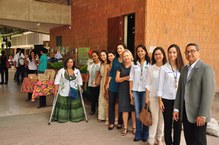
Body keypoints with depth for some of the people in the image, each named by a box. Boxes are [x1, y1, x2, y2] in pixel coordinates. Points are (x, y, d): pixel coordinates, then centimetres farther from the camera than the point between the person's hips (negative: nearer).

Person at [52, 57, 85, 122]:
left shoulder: (77, 71, 5)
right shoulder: (61, 71, -2)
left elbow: (79, 81, 10)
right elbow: (57, 81, -3)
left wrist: (80, 89, 4)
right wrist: (56, 90, -8)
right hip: (63, 92, -2)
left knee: (74, 105, 5)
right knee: (62, 105, 2)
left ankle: (75, 117, 18)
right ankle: (62, 118, 15)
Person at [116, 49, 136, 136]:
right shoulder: (120, 66, 9)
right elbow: (117, 79, 5)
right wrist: (125, 78, -11)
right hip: (123, 90, 2)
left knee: (133, 108, 1)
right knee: (124, 108, 4)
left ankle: (134, 127, 15)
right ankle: (125, 127, 15)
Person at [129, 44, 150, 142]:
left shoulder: (149, 64, 0)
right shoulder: (134, 64, 9)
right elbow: (131, 78, 9)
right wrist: (130, 91, 4)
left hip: (145, 90, -3)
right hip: (135, 90, 3)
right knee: (137, 112, 6)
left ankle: (145, 134, 15)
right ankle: (138, 134, 16)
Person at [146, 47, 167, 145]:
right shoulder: (151, 68, 2)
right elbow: (148, 84, 3)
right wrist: (147, 97, 0)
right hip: (153, 96, 0)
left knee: (162, 119, 10)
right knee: (154, 119, 3)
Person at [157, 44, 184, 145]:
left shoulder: (182, 68, 3)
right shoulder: (163, 68, -2)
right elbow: (160, 84, -2)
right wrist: (160, 100, -6)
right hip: (167, 99, -2)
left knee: (177, 124, 6)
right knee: (167, 124, 7)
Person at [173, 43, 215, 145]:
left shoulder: (206, 69, -10)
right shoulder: (184, 69, 12)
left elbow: (208, 93, -16)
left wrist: (202, 115, -18)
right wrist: (176, 108, 8)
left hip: (198, 114, -6)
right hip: (185, 112, 6)